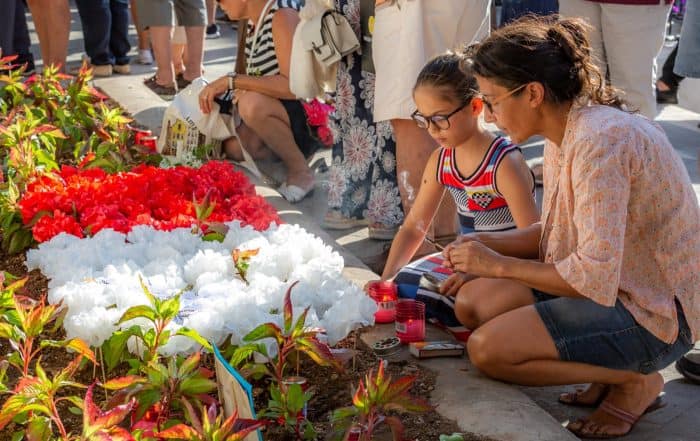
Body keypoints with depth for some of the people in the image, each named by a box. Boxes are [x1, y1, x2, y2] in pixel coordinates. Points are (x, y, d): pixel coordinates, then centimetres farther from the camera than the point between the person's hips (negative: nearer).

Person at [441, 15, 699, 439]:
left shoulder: (600, 141, -26)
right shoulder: (566, 132, 3)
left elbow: (594, 278, -30)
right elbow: (558, 231, 13)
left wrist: (499, 265, -19)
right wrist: (489, 243, -2)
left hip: (654, 313, -9)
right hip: (616, 284, 9)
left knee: (488, 348, -16)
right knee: (491, 304, 4)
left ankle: (632, 383, 0)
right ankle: (612, 372, 10)